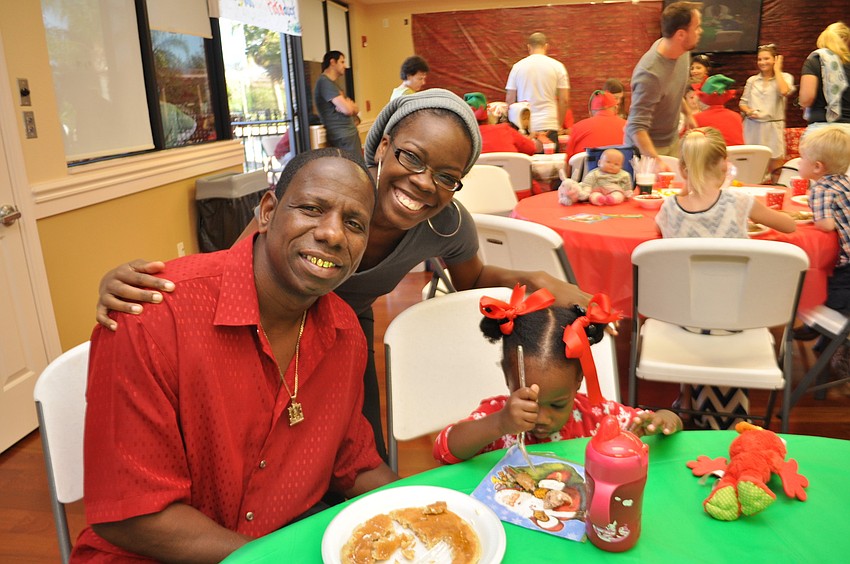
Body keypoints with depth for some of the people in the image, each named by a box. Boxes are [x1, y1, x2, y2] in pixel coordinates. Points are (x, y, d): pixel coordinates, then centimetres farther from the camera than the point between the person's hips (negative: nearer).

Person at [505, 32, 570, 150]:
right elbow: (564, 100, 2)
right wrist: (559, 125, 11)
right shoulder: (557, 66, 4)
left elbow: (509, 100, 7)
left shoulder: (517, 66, 6)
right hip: (549, 126, -1)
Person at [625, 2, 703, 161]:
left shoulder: (682, 51, -7)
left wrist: (688, 113, 19)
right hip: (647, 146, -7)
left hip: (673, 140, 7)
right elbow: (636, 128, -37)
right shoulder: (650, 74, -32)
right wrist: (656, 161, -47)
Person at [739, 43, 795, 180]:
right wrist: (748, 111, -8)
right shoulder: (752, 80, 15)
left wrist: (777, 70, -4)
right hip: (752, 127, 2)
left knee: (775, 168, -2)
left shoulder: (784, 77, 6)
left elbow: (784, 92, -16)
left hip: (772, 128, -2)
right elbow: (743, 102, 15)